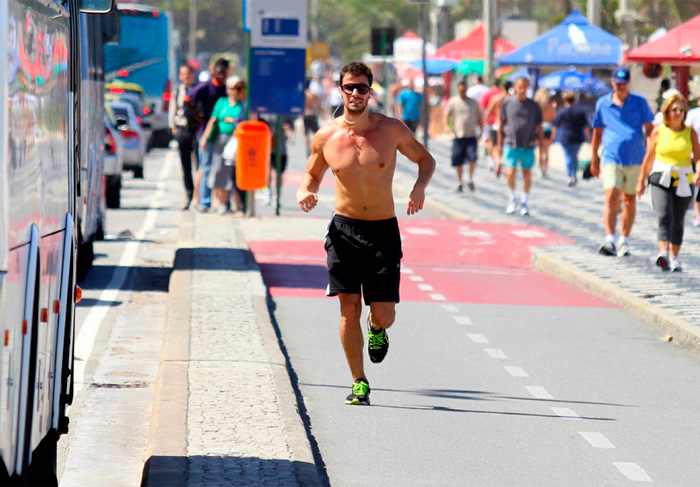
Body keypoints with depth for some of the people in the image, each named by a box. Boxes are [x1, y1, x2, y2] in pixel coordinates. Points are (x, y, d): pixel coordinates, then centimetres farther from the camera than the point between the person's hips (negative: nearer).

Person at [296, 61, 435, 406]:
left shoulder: (391, 130, -5)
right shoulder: (325, 137, -2)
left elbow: (426, 159, 9)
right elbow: (312, 174, 15)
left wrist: (419, 188, -11)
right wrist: (304, 192, -8)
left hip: (383, 230, 0)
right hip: (344, 229, 0)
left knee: (384, 314, -3)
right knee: (349, 309, -7)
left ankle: (377, 329, 35)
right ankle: (359, 382, 7)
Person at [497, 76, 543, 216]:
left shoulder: (534, 106, 6)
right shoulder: (507, 103, 4)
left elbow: (538, 127, 9)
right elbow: (502, 124, 8)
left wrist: (541, 146, 3)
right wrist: (500, 144, 5)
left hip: (528, 146, 1)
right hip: (511, 144, -1)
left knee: (527, 173, 6)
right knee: (511, 173, -11)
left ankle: (524, 202, 20)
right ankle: (512, 198, 13)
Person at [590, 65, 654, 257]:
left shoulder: (639, 103, 4)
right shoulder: (602, 104, 6)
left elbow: (649, 129, 4)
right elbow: (597, 133, 15)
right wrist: (594, 159, 15)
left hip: (635, 159, 1)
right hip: (612, 159, -1)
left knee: (629, 200, 10)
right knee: (611, 198, -17)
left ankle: (624, 241, 22)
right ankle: (609, 241, -24)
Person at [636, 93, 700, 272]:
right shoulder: (658, 131, 2)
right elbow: (649, 157, 10)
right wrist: (641, 180, 13)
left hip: (683, 182, 2)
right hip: (661, 179, -2)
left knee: (678, 221, 8)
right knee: (664, 216, -19)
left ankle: (674, 257, 19)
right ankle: (663, 253, -30)